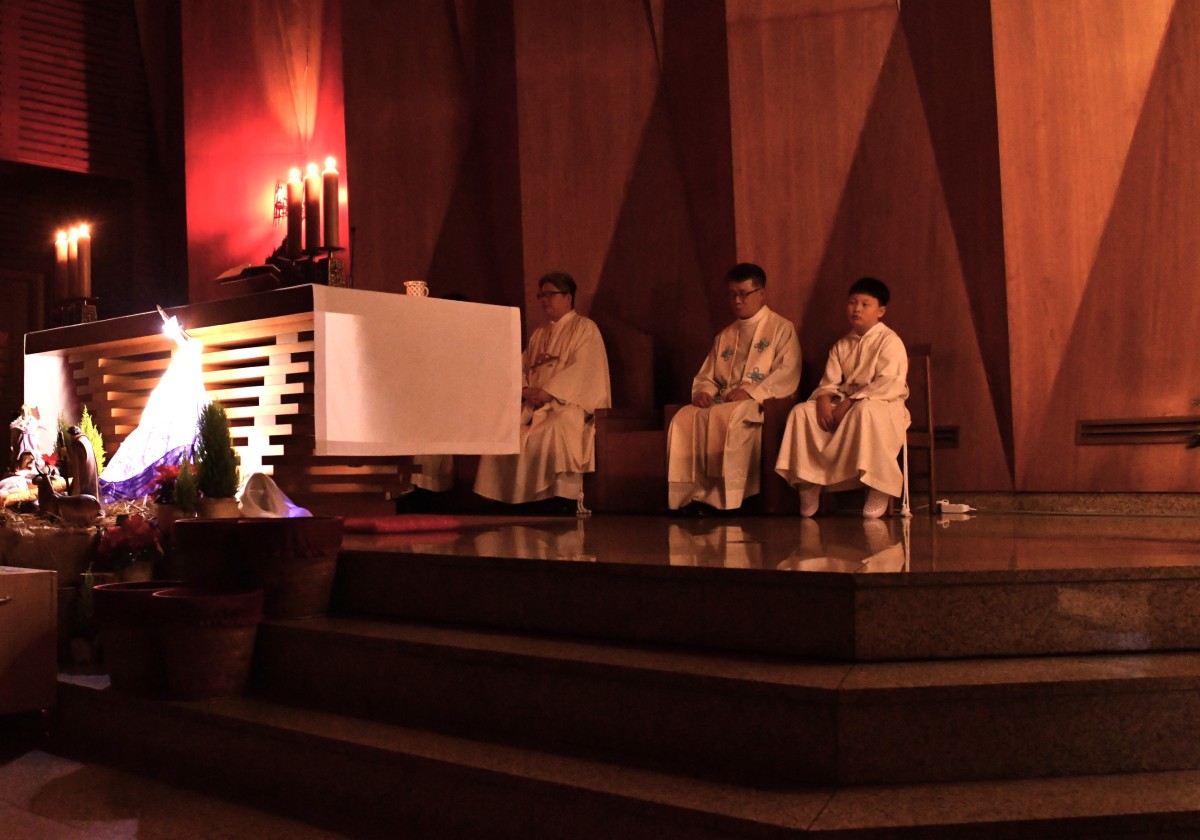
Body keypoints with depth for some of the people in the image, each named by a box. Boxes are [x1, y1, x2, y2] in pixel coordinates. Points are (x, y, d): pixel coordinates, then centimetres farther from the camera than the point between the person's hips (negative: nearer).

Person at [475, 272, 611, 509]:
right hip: (535, 404, 7)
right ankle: (511, 497, -15)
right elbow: (522, 367, 17)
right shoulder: (539, 334, 25)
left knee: (556, 430, -37)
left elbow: (581, 369, -12)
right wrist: (524, 389, -7)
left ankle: (564, 499, -32)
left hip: (568, 403, -6)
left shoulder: (584, 328, 3)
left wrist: (548, 392, -21)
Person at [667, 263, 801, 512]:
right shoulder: (725, 335, 27)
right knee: (684, 418, -25)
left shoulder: (782, 328, 8)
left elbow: (787, 375, -6)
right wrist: (703, 391, -1)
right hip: (723, 402, 5)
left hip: (763, 403, -5)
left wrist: (751, 392, -20)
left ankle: (721, 500, -35)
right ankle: (686, 497, -29)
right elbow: (707, 376, 24)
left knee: (726, 416, -37)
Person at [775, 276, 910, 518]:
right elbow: (829, 382, 10)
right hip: (845, 405, 6)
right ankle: (808, 484, -13)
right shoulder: (842, 344, 16)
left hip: (883, 405, -6)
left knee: (865, 411, -41)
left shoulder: (890, 341, -5)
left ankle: (878, 489, -28)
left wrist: (850, 403, -23)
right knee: (801, 411, -15)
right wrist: (824, 399, -15)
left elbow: (890, 385, -18)